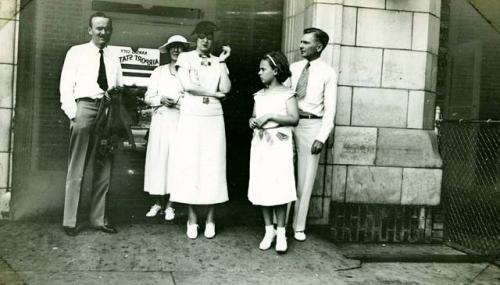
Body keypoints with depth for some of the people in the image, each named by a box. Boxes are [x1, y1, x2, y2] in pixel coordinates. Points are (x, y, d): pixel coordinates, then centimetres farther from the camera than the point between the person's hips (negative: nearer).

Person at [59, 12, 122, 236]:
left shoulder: (113, 59, 19)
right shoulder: (77, 52, 7)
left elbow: (119, 88, 18)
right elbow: (66, 85, 1)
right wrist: (72, 114, -10)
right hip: (85, 107, -4)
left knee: (104, 170, 7)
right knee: (76, 169, -3)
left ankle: (98, 219, 15)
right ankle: (69, 221, 3)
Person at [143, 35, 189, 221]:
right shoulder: (159, 71, 13)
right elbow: (148, 98, 10)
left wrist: (177, 100, -13)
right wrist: (161, 99, -7)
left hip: (179, 120, -2)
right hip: (160, 120, 2)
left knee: (175, 158, -3)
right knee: (157, 158, 1)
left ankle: (170, 205, 5)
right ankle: (158, 203, 12)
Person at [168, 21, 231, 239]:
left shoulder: (218, 62, 13)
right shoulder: (186, 58, 6)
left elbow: (226, 88, -1)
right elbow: (187, 85, -8)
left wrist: (222, 62, -3)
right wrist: (214, 94, -3)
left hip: (214, 118, 2)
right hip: (191, 117, -2)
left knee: (213, 167, -1)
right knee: (190, 165, -2)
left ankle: (210, 218, 6)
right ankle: (192, 218, 6)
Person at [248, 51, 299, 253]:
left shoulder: (286, 93, -1)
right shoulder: (259, 95, 14)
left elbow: (294, 118, -11)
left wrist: (269, 116, -16)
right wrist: (253, 122, -2)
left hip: (279, 145, -5)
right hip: (260, 145, 5)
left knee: (279, 188, -8)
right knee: (262, 188, 3)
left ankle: (281, 233, 2)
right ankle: (269, 230, 14)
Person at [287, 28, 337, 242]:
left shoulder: (328, 73, -2)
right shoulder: (293, 68, 9)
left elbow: (330, 109, -4)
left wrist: (322, 137, -13)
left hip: (311, 125, -3)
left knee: (306, 178, 4)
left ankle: (299, 226, 15)